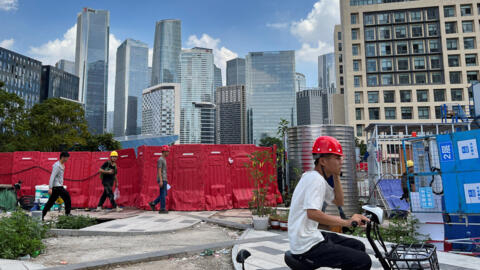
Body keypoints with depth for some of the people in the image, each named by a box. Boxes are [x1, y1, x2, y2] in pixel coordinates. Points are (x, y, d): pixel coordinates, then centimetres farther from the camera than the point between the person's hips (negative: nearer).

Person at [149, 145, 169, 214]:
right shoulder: (160, 159, -12)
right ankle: (162, 209, -1)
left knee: (164, 194, 12)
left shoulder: (164, 160, 19)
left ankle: (153, 203, 15)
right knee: (163, 194, -6)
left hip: (164, 180, 10)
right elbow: (159, 171, -19)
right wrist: (161, 181, -24)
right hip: (162, 180, -10)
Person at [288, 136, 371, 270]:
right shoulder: (315, 178, -18)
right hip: (307, 247, -10)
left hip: (310, 236, 10)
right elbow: (312, 213, -30)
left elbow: (339, 201, 17)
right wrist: (348, 222, -25)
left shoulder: (320, 178, 11)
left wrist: (336, 176, 6)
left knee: (358, 246, 19)